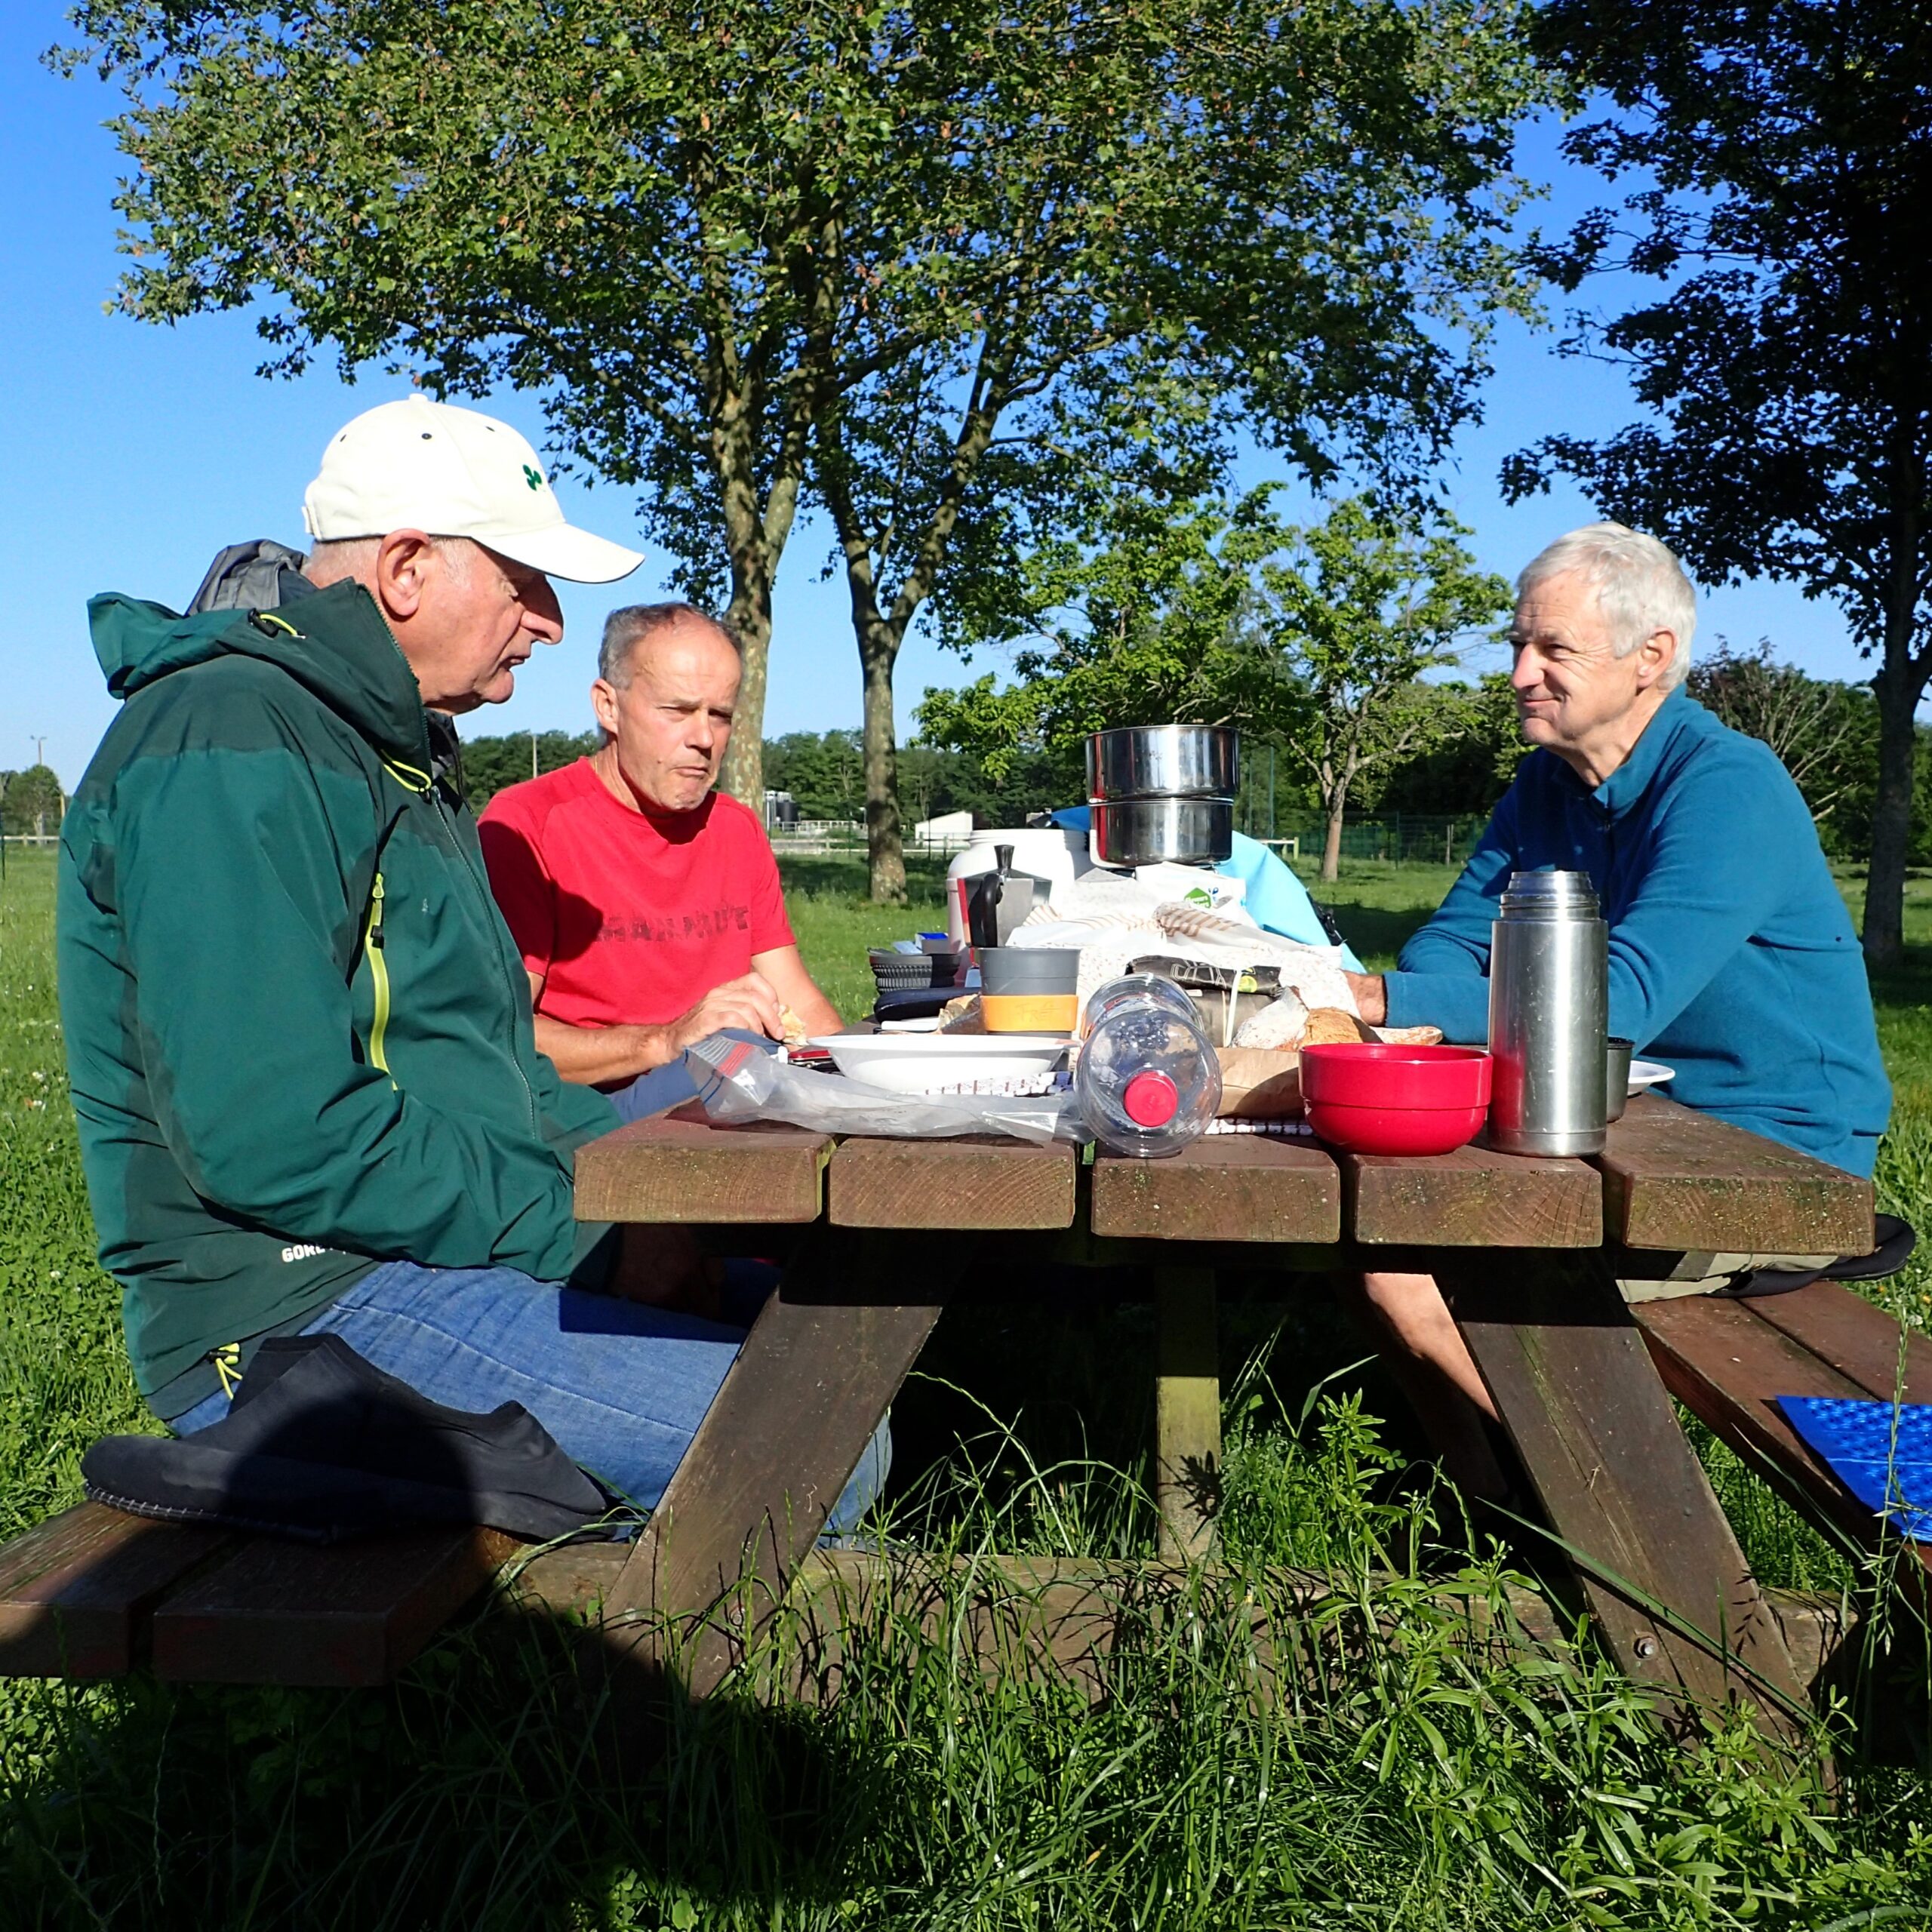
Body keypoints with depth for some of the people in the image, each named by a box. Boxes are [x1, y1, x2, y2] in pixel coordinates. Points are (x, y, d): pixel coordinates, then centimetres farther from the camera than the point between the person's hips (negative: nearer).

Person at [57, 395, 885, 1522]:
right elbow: (274, 1139, -25)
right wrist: (589, 1222, -17)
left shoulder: (393, 753, 18)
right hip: (290, 1310, -10)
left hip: (438, 1250, 10)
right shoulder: (231, 743, -15)